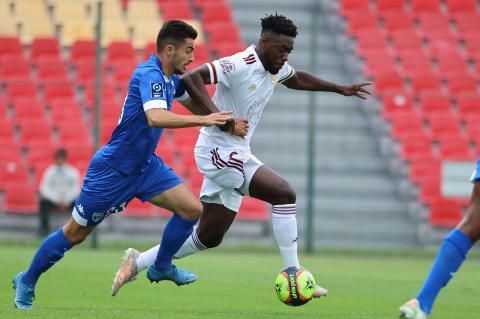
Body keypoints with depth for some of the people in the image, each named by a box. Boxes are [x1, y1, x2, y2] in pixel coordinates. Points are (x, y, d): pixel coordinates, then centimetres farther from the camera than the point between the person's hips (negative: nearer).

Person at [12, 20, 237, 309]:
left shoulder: (171, 79, 3)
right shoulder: (149, 75, -24)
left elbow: (191, 102, 25)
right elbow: (156, 118, -42)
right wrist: (202, 120, -41)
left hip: (145, 166, 8)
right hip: (113, 169, -8)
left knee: (192, 208, -6)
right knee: (75, 234, 4)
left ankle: (162, 267, 14)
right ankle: (26, 282, 22)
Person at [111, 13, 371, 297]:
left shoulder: (277, 68, 8)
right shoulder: (239, 66, -19)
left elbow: (297, 79, 32)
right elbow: (191, 79, -28)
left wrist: (340, 89, 35)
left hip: (235, 154, 10)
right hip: (219, 150, -10)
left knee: (209, 238, 12)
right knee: (284, 193, -18)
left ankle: (138, 263, 22)